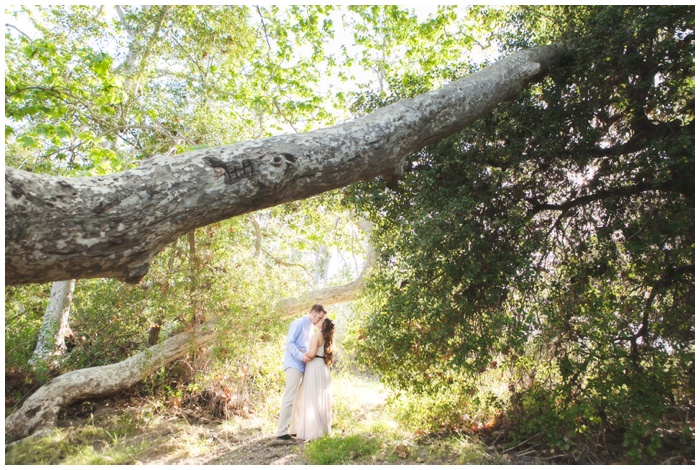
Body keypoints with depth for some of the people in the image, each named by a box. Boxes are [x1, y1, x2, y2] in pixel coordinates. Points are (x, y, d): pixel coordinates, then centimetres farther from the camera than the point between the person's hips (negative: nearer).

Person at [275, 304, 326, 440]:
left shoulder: (311, 327, 18)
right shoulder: (299, 323, -8)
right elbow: (289, 342, -15)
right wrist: (301, 356, -25)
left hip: (303, 366, 9)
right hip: (294, 365, -9)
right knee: (289, 397, -10)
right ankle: (282, 431, -8)